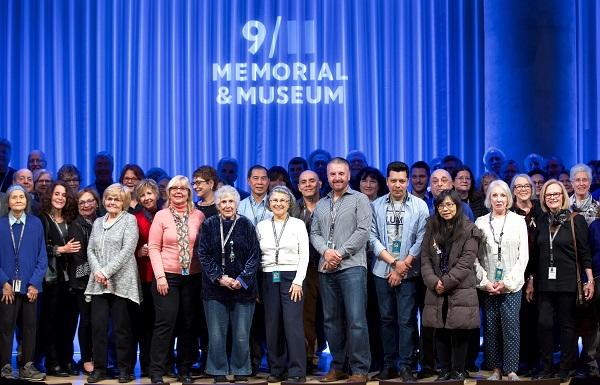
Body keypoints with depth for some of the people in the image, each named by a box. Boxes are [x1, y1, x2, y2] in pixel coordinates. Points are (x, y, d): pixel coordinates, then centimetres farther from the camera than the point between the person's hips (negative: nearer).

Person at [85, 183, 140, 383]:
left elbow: (127, 250, -9)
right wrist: (96, 271, -6)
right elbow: (90, 249, 13)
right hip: (98, 282, 5)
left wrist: (107, 271, -14)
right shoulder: (98, 222, 18)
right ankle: (99, 368, 7)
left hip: (121, 282, -4)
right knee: (98, 325, 0)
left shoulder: (129, 220, 1)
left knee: (121, 327, -2)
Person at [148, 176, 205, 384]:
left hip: (193, 276, 2)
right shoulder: (161, 216, 1)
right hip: (167, 276, -2)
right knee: (164, 323, -5)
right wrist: (160, 276, -9)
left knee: (188, 324, 7)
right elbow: (153, 247, -2)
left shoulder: (198, 216, 6)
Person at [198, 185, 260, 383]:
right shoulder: (209, 225, 4)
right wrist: (219, 278, -9)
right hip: (215, 287, 0)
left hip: (243, 287, 0)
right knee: (216, 335, 0)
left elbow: (254, 255, 1)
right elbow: (203, 255, 1)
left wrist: (242, 280, -9)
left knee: (242, 335, 0)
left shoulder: (246, 225, 3)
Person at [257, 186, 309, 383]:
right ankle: (276, 369, 11)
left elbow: (304, 255, 0)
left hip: (291, 278, -3)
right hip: (269, 279, 3)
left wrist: (298, 281, -9)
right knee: (272, 325, 2)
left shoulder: (298, 224, 3)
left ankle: (297, 372, -6)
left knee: (293, 324, -9)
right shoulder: (261, 226, 11)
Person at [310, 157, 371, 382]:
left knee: (356, 320, -10)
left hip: (351, 266, -5)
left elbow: (362, 231, -7)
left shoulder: (359, 200, 3)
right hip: (326, 269, 6)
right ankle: (338, 366, 16)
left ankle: (359, 369, -4)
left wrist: (340, 253, -11)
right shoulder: (321, 205, 19)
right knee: (331, 320, 8)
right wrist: (325, 251, -7)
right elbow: (314, 233, 13)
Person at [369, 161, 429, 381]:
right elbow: (373, 238, 1)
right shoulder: (376, 206, 5)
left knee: (406, 319, -4)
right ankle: (389, 365, 13)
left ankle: (405, 367, 2)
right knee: (387, 318, 7)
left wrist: (402, 266, -8)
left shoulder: (419, 206, 0)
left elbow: (421, 241, -3)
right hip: (382, 271, 2)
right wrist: (394, 262, -9)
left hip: (408, 272, -2)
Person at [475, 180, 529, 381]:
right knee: (491, 328, 3)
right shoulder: (481, 223, 6)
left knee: (511, 326, -6)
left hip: (512, 285, -2)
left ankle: (511, 370, -1)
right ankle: (496, 369, 11)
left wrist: (507, 282, -7)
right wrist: (485, 281, -5)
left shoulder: (518, 221, 3)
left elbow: (523, 255, 0)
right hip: (488, 285, 2)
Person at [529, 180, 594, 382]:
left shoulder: (575, 220, -2)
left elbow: (584, 253, -3)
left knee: (567, 325, 3)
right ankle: (546, 368, 9)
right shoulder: (541, 221, 9)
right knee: (544, 324, -2)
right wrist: (531, 281, 11)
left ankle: (565, 369, 13)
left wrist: (590, 280, -8)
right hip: (545, 282, 3)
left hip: (567, 282, -3)